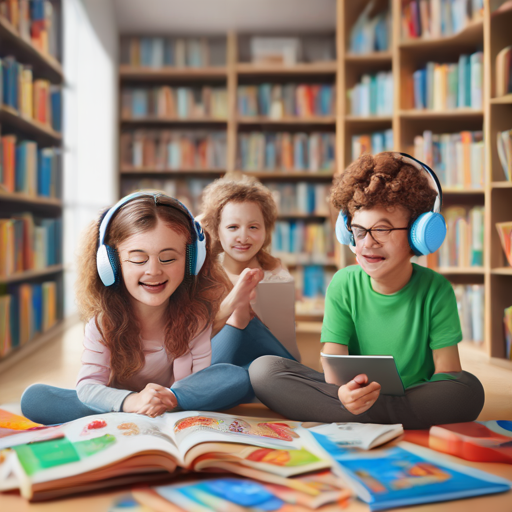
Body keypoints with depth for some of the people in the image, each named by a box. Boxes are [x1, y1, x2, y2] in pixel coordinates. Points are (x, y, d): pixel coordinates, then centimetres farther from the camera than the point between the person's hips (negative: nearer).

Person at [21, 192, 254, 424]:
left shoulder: (197, 312, -15)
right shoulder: (103, 318, -16)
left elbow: (199, 385, -17)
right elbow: (87, 385, -23)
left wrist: (169, 397, -42)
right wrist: (131, 401, -46)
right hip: (119, 402, 0)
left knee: (239, 378, -27)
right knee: (33, 398, -23)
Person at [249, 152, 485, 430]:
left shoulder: (435, 289, -6)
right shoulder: (343, 284, -3)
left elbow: (447, 371, -10)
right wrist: (344, 392, -36)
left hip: (416, 398, -1)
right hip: (352, 398, 1)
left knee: (469, 389, -34)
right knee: (262, 369, -21)